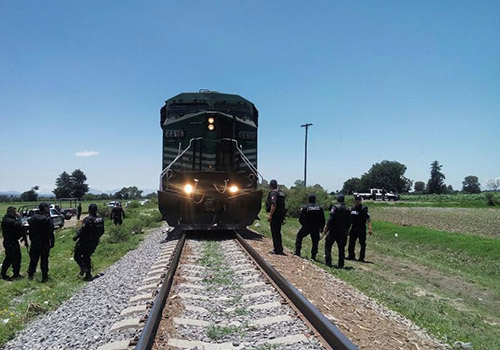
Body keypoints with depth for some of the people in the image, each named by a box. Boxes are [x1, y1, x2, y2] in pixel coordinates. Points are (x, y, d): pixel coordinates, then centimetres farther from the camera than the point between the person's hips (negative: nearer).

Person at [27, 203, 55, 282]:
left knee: (33, 259, 16)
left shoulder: (33, 218, 3)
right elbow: (50, 232, -16)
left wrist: (32, 239, 16)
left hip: (35, 243, 4)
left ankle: (30, 275, 26)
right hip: (45, 243, -4)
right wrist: (52, 242, -10)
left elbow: (30, 231, 8)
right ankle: (44, 277, 5)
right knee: (44, 260, 2)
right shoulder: (48, 219, -14)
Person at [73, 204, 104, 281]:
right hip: (94, 242, 6)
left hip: (85, 242, -6)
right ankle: (88, 275, 17)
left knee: (77, 255, 13)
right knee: (87, 257, 19)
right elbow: (102, 232, 8)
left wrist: (76, 237, -7)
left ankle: (83, 268, -6)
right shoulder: (101, 220, 0)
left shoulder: (87, 220, -20)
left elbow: (82, 231, -22)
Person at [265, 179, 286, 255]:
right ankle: (279, 249, 24)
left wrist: (270, 215, -22)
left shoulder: (273, 193, -13)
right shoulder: (281, 193, 14)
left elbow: (273, 205, -24)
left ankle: (278, 249, -1)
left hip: (275, 215, -9)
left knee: (275, 232, -2)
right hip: (281, 215, 9)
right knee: (278, 232, 17)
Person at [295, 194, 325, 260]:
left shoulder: (305, 207, -3)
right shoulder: (319, 208, 4)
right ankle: (313, 256, 7)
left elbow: (300, 218, -4)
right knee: (315, 242, 10)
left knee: (299, 237, 18)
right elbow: (323, 220, 4)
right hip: (316, 228, 2)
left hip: (306, 227, -1)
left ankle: (297, 252, 15)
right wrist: (321, 228, 14)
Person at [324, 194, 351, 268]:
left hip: (334, 231, -5)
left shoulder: (335, 208, -10)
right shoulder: (347, 209, 6)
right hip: (343, 232, 5)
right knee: (341, 248, 10)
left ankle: (328, 262, 2)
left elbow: (331, 219, -17)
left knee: (328, 245, 8)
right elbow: (349, 222, 9)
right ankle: (340, 264, 12)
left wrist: (327, 228, -9)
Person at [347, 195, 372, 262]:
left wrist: (369, 228, -28)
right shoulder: (353, 208, 9)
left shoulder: (363, 209, -11)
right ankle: (351, 256, 24)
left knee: (362, 243, -1)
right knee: (351, 243, 12)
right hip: (353, 228, 6)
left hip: (361, 229, -6)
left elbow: (368, 219, -18)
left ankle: (361, 258, 7)